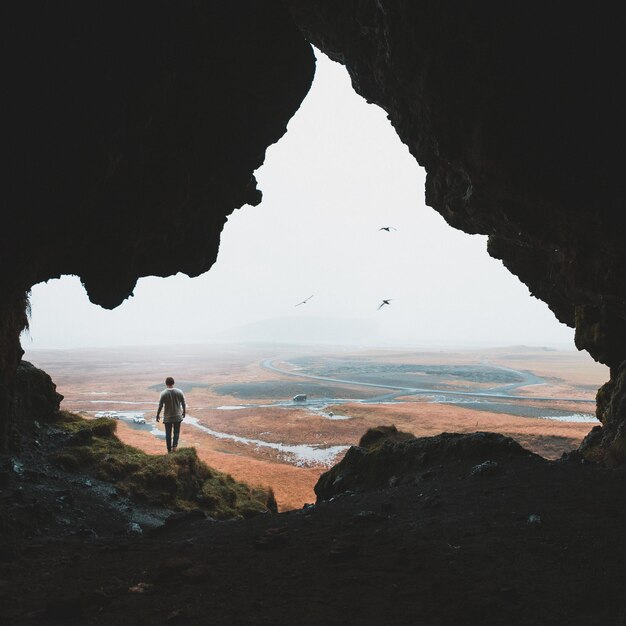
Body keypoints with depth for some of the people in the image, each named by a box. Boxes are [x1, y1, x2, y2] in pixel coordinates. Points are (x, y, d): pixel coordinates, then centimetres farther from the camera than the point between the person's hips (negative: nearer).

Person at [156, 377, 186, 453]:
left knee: (168, 434, 11)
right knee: (176, 432, 14)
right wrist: (184, 412, 16)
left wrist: (158, 415, 5)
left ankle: (169, 449, 16)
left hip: (167, 417, -1)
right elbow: (183, 404, 0)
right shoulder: (179, 392, -7)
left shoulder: (163, 393, -11)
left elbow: (160, 406, -8)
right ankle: (174, 445, -6)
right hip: (177, 416, 1)